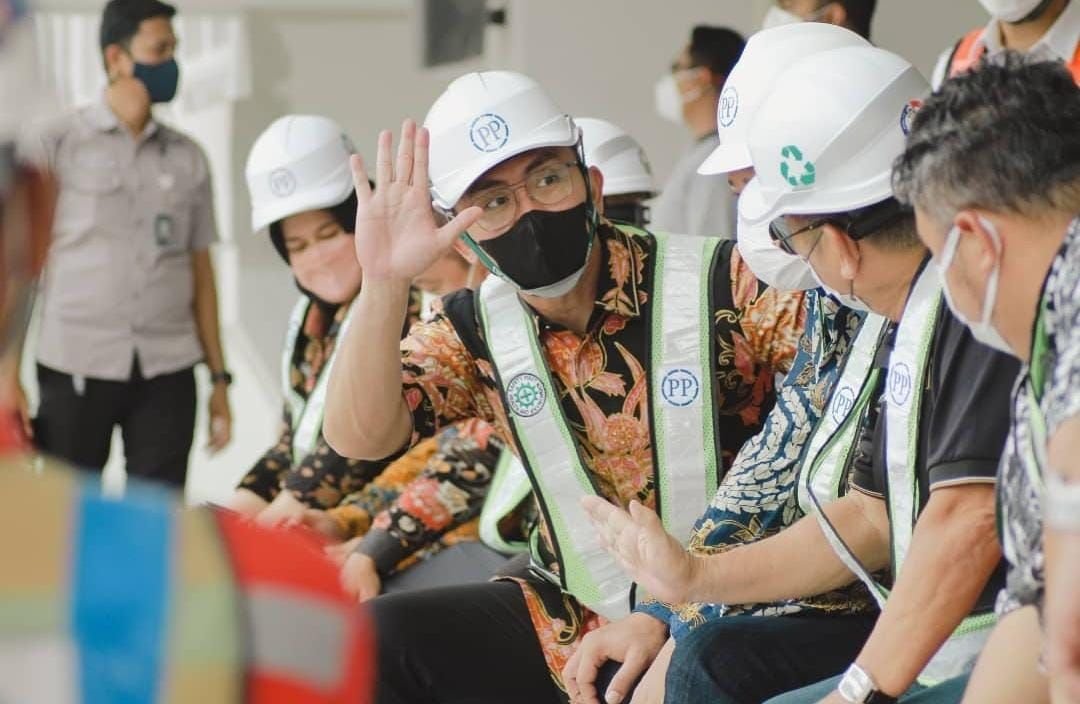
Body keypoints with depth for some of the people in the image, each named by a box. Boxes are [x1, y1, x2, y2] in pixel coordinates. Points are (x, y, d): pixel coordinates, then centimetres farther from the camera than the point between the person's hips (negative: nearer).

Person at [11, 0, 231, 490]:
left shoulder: (188, 159, 11)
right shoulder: (56, 146, 1)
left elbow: (200, 272, 14)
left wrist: (219, 378, 10)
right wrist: (9, 374, -7)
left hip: (168, 373, 3)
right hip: (76, 369, -2)